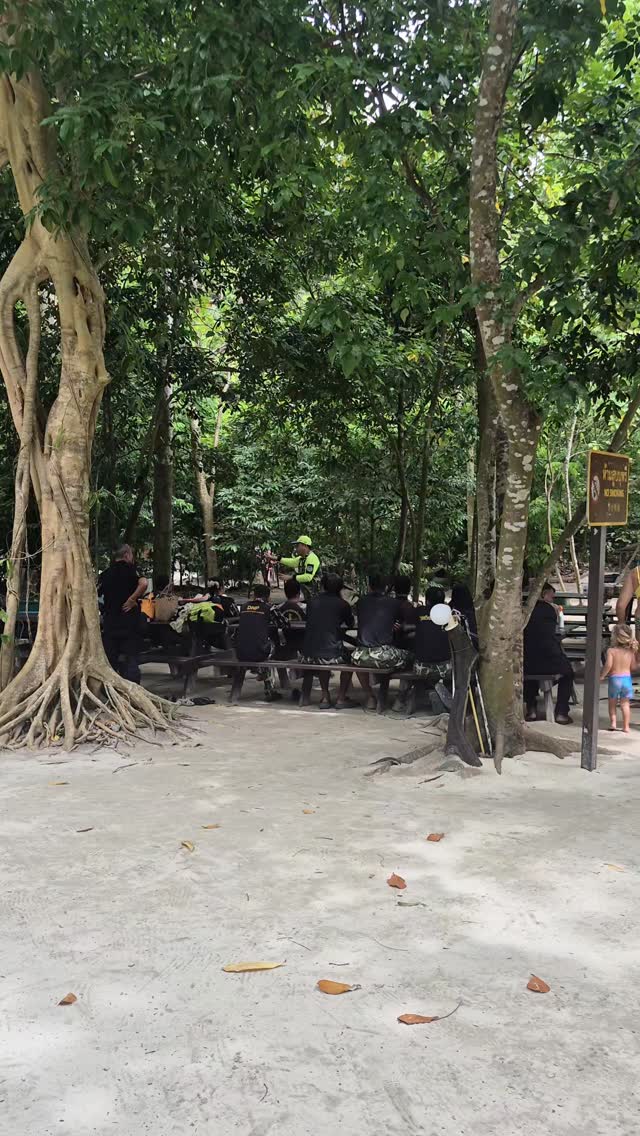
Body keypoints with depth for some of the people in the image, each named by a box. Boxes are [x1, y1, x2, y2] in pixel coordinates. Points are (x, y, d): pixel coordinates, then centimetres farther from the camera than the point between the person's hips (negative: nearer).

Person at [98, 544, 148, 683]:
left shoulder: (106, 573, 10)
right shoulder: (131, 570, -5)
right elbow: (143, 584, -24)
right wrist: (132, 600, -14)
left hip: (109, 623, 4)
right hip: (129, 621, -4)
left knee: (110, 658, 11)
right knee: (131, 660, 0)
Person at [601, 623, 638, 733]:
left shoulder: (611, 651, -12)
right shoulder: (630, 652, -1)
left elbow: (608, 665, -21)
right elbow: (632, 667, 7)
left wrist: (602, 676, -7)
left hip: (614, 678, -2)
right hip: (627, 678, 2)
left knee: (612, 703, 16)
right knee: (625, 703, 10)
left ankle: (613, 722, 9)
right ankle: (626, 726, 10)